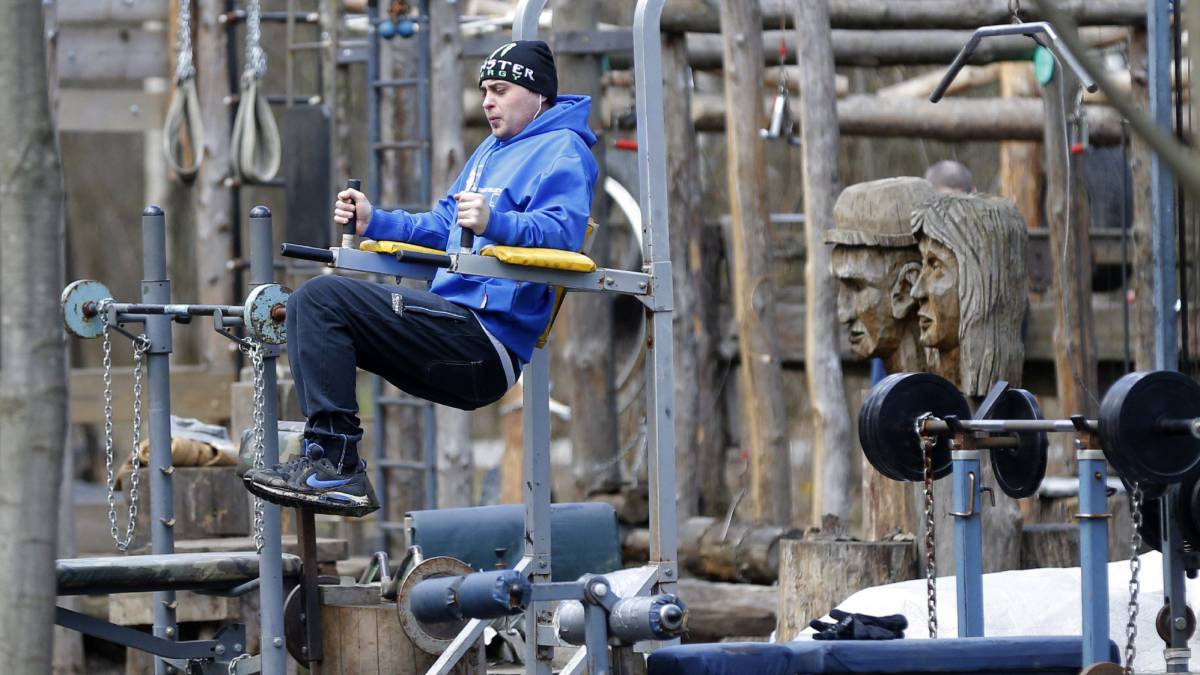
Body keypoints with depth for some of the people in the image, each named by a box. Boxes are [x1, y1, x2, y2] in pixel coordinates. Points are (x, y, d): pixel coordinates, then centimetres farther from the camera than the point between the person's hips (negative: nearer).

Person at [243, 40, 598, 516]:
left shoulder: (563, 151, -3)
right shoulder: (493, 151, 28)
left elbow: (562, 231, -21)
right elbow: (443, 228, 34)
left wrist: (495, 222, -37)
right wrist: (374, 222, 20)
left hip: (485, 343, -10)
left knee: (322, 299, -19)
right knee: (310, 305, 7)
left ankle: (336, 465, -22)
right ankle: (326, 461, -5)